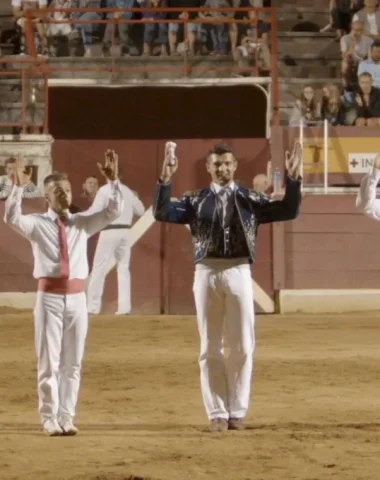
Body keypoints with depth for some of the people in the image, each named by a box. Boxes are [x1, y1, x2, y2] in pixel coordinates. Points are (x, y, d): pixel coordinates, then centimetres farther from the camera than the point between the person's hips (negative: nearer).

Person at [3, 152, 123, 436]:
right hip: (50, 297, -3)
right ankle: (49, 418, 7)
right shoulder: (37, 224, 0)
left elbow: (113, 211, -1)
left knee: (73, 362, 7)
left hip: (77, 297, 3)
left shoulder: (82, 223, 9)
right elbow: (11, 218, -18)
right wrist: (18, 186, -30)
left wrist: (113, 182, -14)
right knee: (49, 361, 0)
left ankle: (66, 417, 14)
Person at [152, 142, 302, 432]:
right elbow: (162, 213, -5)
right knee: (210, 348, 3)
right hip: (207, 274, 0)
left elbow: (289, 211, 1)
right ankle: (217, 413, 9)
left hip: (238, 273, 0)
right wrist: (165, 181, -19)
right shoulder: (196, 201, 8)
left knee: (242, 346, 2)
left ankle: (237, 411, 12)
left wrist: (293, 179, -11)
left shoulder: (250, 200, 9)